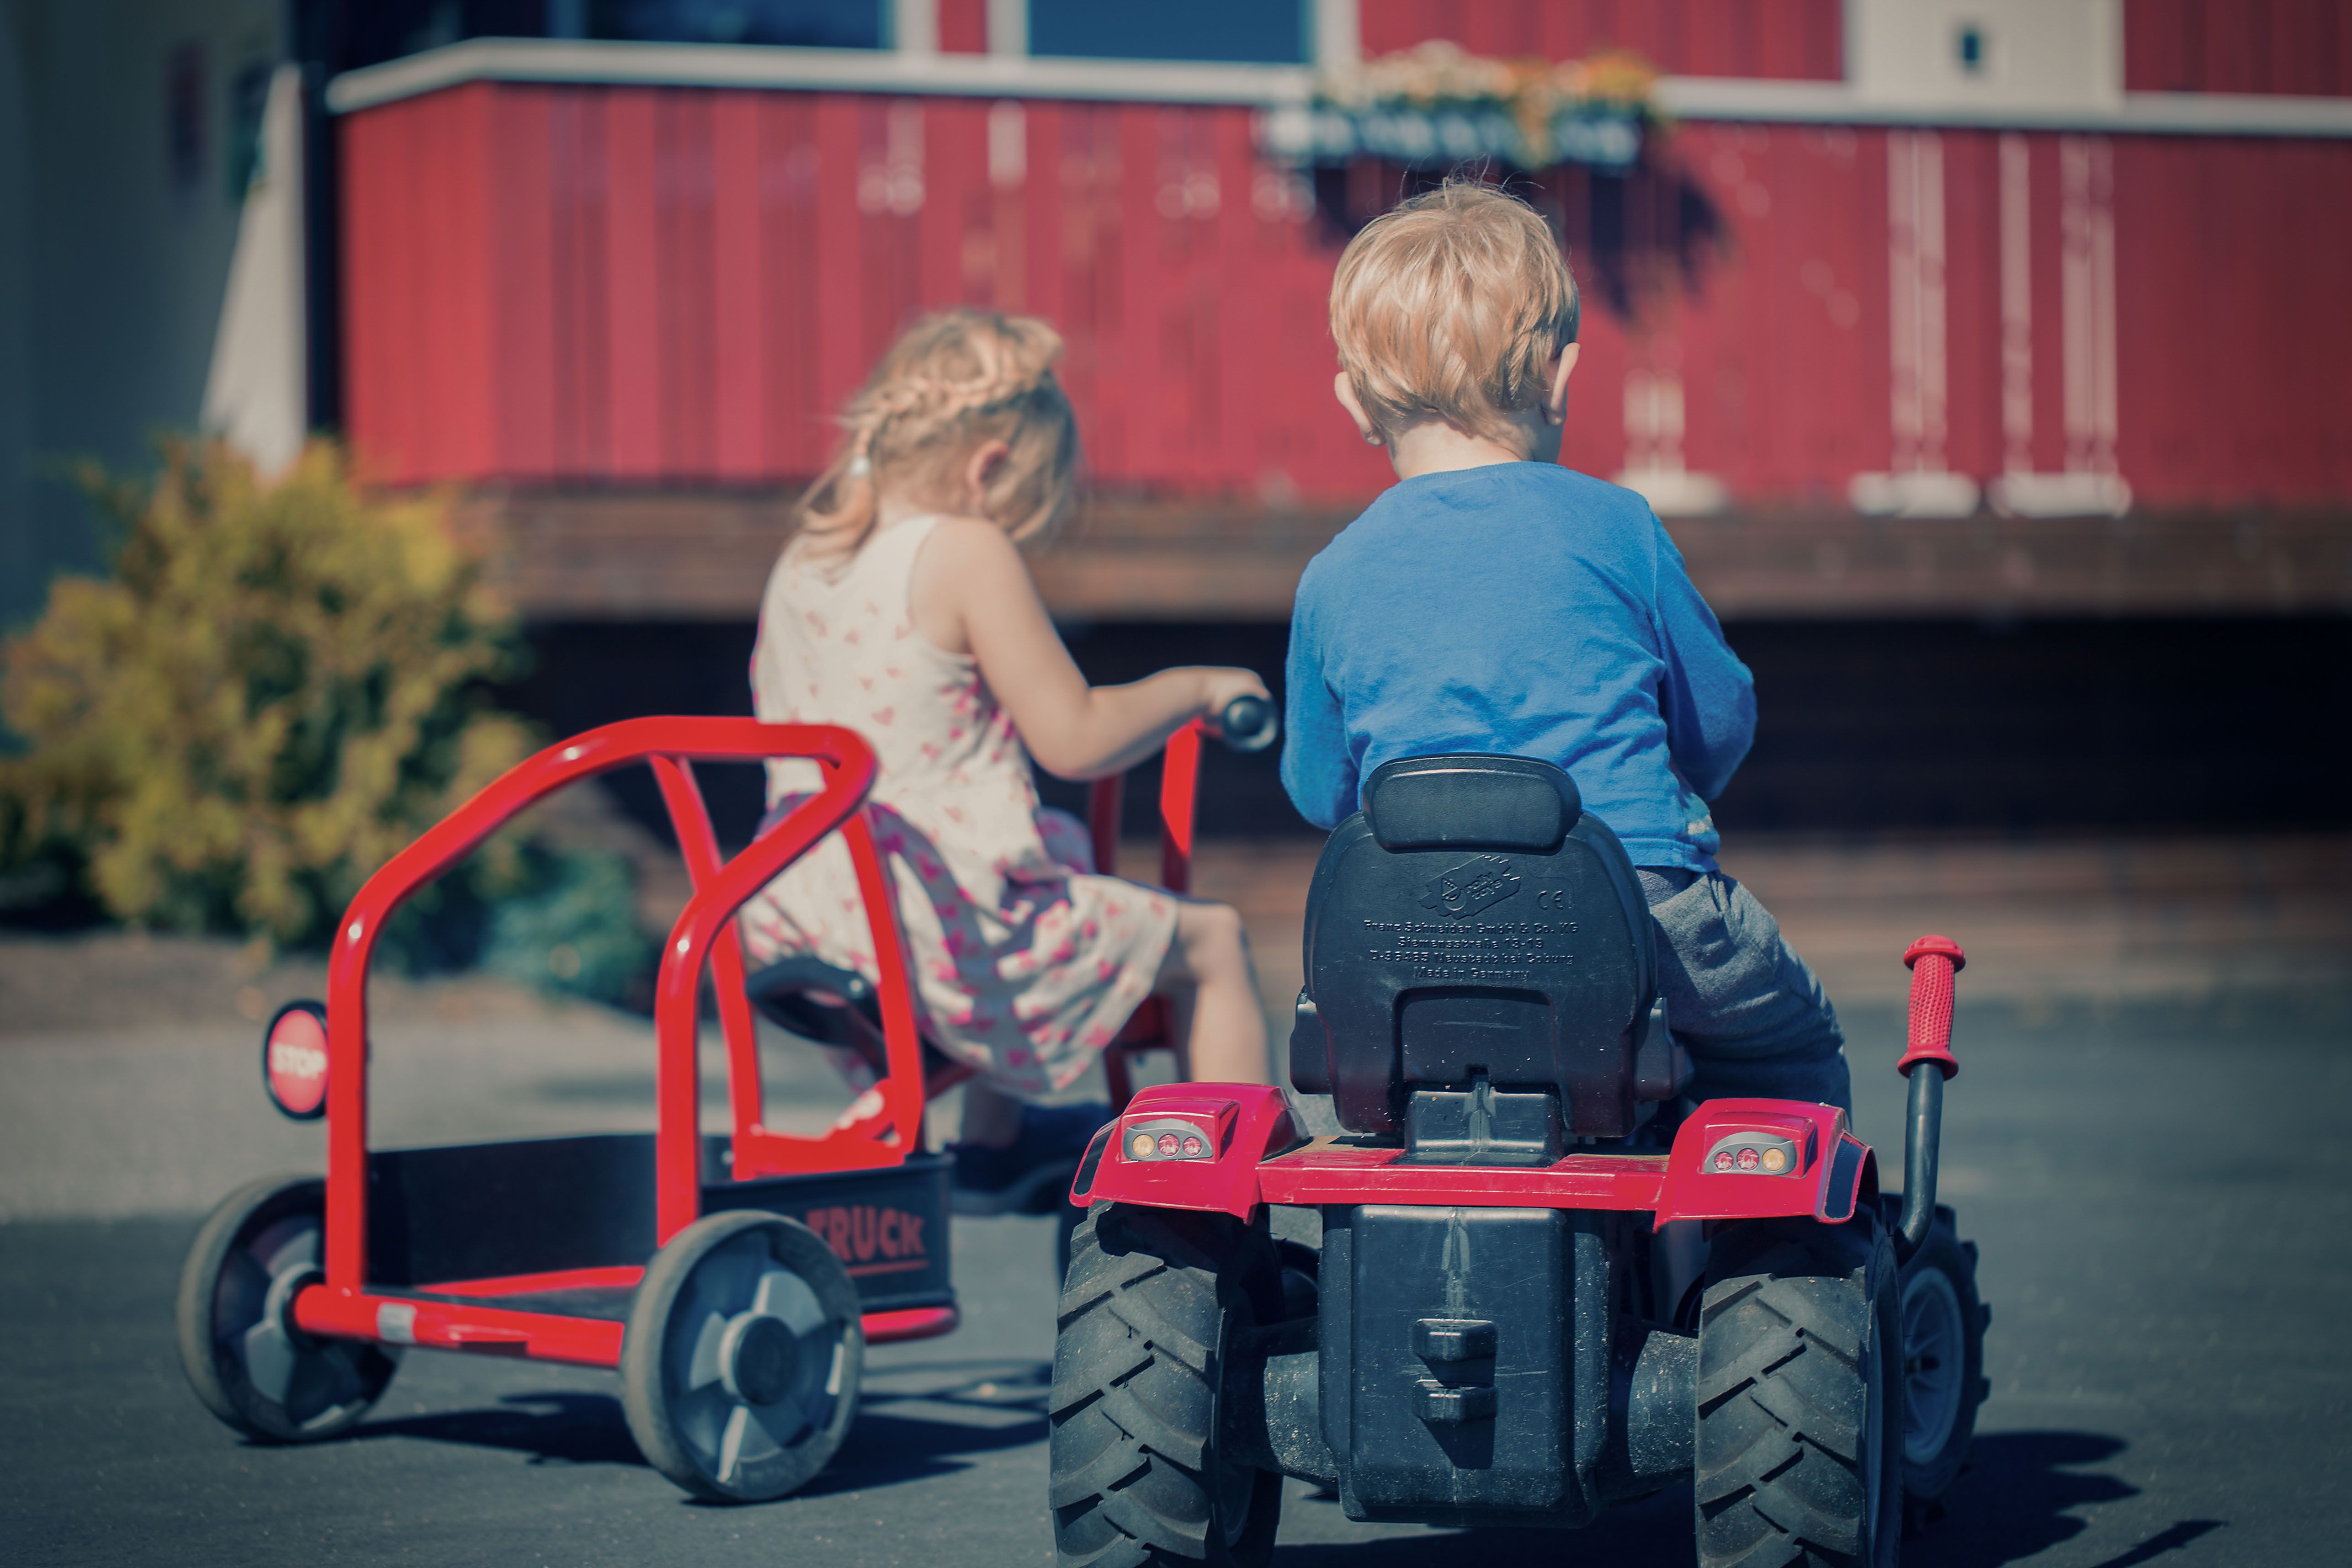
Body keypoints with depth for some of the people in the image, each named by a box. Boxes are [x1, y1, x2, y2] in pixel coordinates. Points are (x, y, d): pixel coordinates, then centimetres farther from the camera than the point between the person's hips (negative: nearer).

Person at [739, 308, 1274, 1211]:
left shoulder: (801, 560, 7)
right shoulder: (965, 553, -15)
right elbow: (1073, 739, -16)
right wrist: (1194, 689, 1)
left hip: (804, 923, 8)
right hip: (947, 926, -8)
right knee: (1209, 941, 10)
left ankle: (993, 1149, 51)